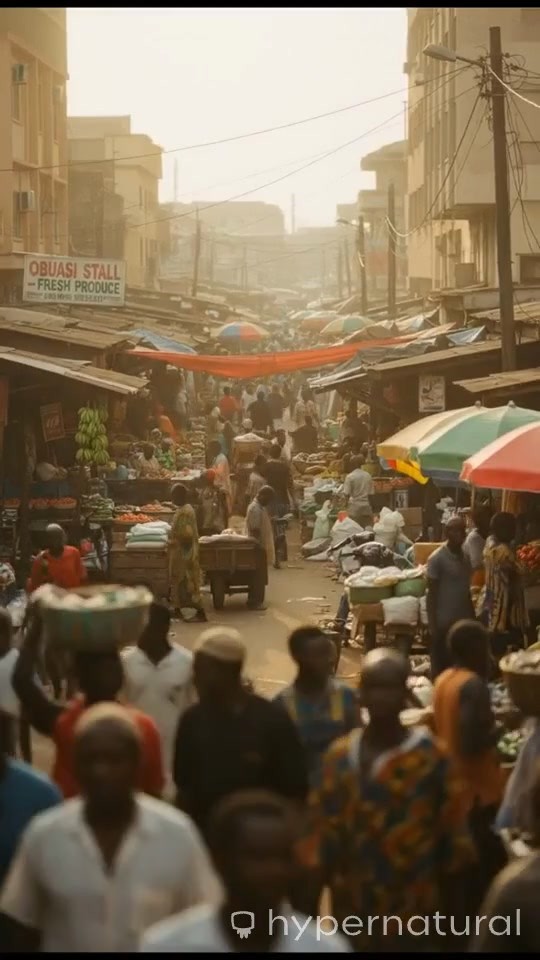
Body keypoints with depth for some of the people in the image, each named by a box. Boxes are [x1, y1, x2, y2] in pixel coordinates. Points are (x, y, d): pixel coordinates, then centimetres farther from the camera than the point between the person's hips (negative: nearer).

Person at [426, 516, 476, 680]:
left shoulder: (465, 557, 10)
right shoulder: (437, 559, -11)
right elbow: (431, 594, -11)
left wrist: (473, 618, 14)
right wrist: (432, 625, -15)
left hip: (463, 621, 7)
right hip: (444, 623, -7)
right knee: (441, 668, -1)